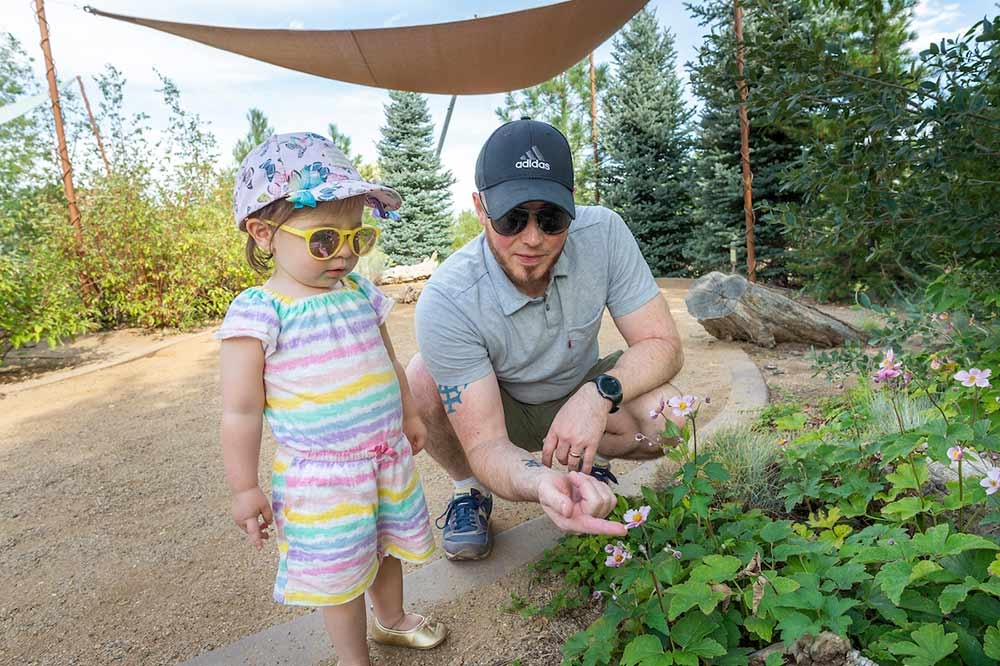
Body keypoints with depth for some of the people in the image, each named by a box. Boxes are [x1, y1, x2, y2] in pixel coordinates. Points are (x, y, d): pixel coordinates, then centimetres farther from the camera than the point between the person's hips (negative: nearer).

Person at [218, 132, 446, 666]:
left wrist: (408, 415, 22)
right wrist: (244, 488, -9)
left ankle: (391, 619, 52)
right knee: (339, 573, 10)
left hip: (388, 456, 6)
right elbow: (241, 411, -14)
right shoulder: (259, 314, -18)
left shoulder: (361, 293, 1)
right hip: (321, 474, -6)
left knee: (387, 544, 25)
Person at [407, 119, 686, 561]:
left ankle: (591, 463, 8)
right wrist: (541, 481, -56)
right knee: (420, 381, -31)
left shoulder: (602, 234, -26)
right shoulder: (446, 301, -33)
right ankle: (470, 490, 0)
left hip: (579, 397, 2)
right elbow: (485, 444, -33)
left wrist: (600, 393, -39)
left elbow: (663, 344, -19)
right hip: (501, 413, -1)